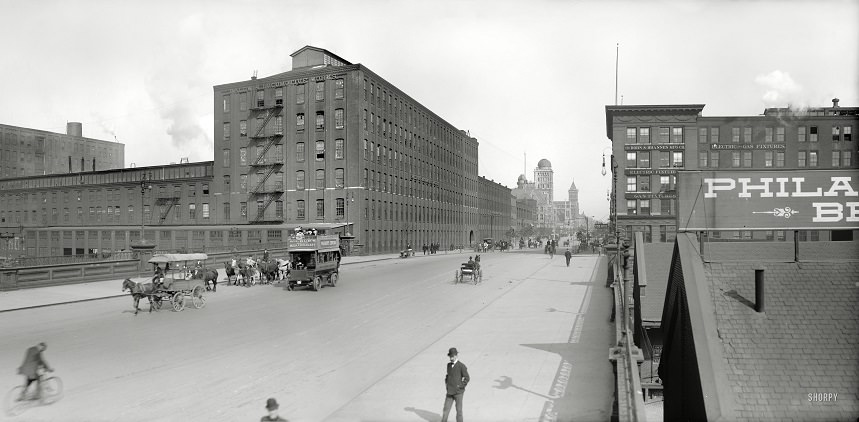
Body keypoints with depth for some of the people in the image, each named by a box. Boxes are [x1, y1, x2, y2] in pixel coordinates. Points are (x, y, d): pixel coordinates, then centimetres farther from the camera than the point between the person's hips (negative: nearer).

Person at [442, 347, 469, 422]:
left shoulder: (461, 366, -10)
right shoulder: (449, 365, 8)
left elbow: (467, 378, -10)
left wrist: (460, 387, -10)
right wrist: (446, 386, 11)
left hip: (458, 392, -5)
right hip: (449, 392, 5)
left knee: (459, 410, 4)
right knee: (446, 409, 4)